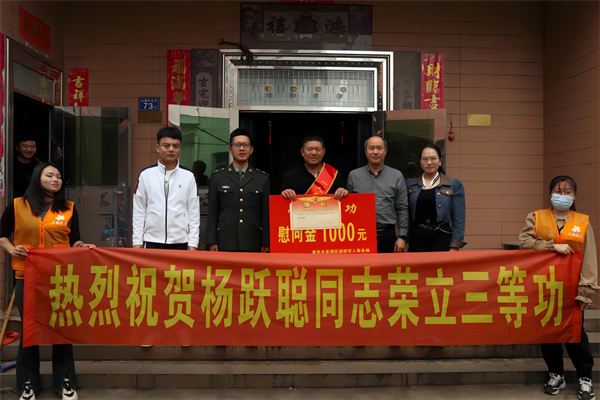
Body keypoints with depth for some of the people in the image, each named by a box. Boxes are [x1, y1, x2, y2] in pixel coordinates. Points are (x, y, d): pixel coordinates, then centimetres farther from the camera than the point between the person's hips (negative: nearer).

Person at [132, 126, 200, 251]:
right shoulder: (146, 175, 4)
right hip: (152, 242, 0)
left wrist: (193, 244, 0)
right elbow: (138, 212, 5)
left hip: (180, 243, 0)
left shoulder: (188, 177, 4)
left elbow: (194, 213, 4)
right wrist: (137, 242, 1)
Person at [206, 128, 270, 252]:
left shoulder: (263, 179, 10)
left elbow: (267, 214, 7)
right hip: (225, 245, 0)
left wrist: (266, 243, 1)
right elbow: (212, 213, 7)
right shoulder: (217, 177, 9)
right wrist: (212, 242, 0)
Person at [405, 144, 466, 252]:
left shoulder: (454, 185, 5)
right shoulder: (410, 185, 11)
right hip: (416, 242, 1)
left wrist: (454, 247, -6)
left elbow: (458, 220, 0)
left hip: (442, 242, -1)